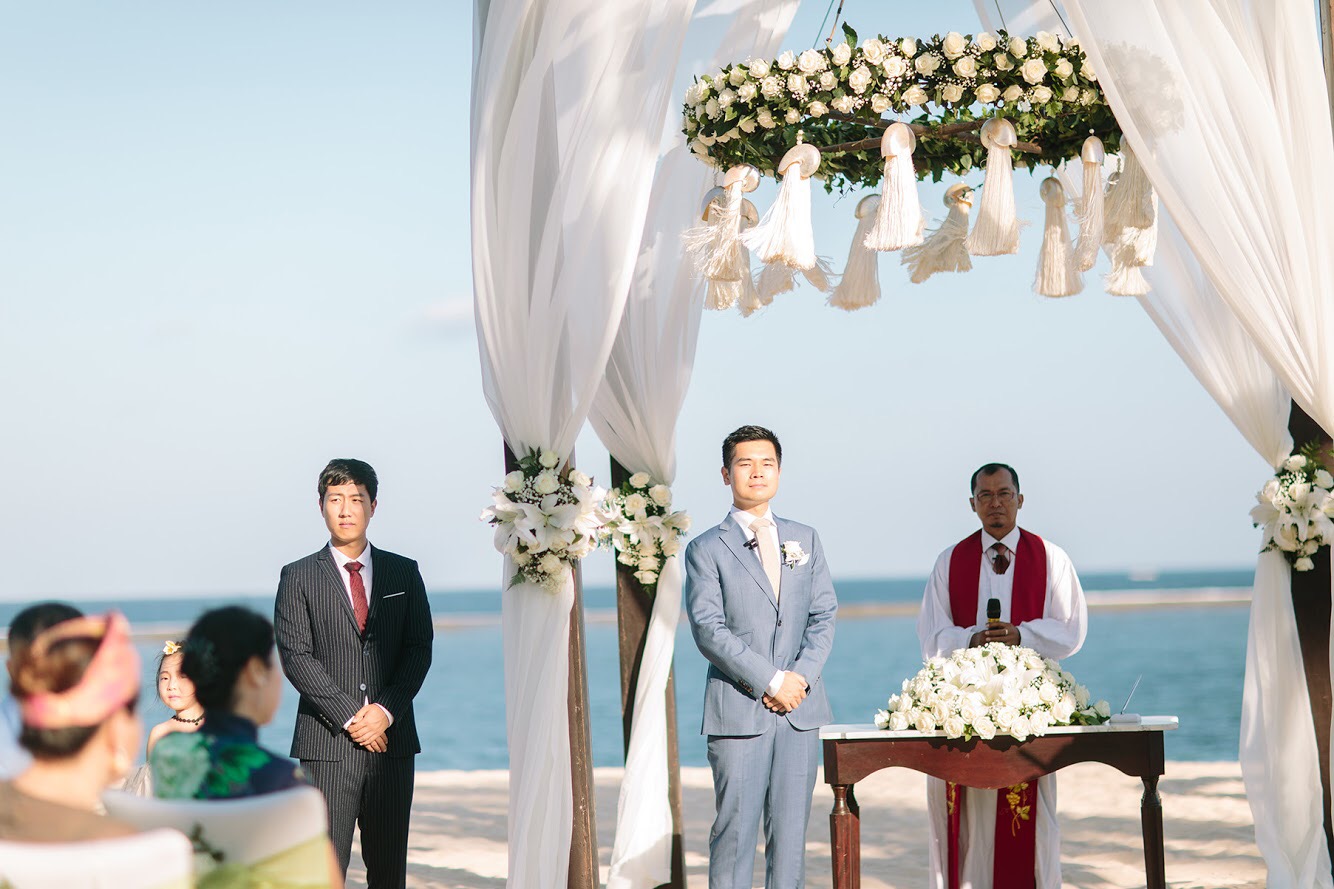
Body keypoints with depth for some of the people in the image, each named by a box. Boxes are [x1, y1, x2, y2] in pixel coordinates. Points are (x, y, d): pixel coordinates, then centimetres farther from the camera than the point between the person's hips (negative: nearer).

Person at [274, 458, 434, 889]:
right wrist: (349, 716, -12)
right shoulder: (298, 577, 4)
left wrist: (386, 709, -9)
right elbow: (296, 656, -4)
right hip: (327, 744, -3)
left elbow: (419, 648, 6)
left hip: (392, 740, 3)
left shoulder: (404, 573, 12)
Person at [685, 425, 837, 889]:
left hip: (800, 710, 4)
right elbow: (708, 629, -8)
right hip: (738, 710, -4)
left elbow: (824, 616, 11)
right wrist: (772, 680, -14)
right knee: (734, 829, -4)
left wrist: (801, 677, -6)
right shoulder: (707, 549, 2)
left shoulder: (805, 539, 16)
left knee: (790, 831, 5)